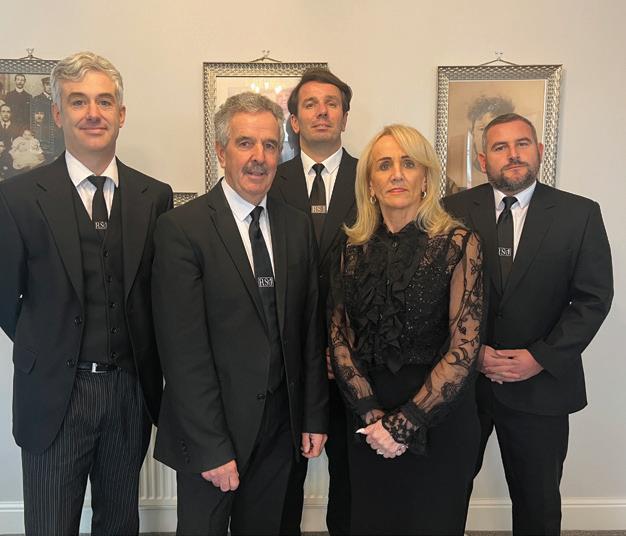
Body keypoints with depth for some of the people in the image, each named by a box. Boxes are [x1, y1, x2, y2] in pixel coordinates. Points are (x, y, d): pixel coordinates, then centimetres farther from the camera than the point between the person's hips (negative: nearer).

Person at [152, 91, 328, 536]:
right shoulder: (181, 228, -13)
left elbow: (310, 328, 6)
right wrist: (211, 447, -16)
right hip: (210, 430, -4)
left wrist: (314, 417, 5)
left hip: (280, 427, 5)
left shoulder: (298, 226, 3)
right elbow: (183, 349, -16)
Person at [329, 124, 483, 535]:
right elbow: (339, 336, 1)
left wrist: (405, 423, -14)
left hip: (438, 415, -3)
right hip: (368, 416, 3)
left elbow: (465, 346, -14)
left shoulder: (458, 243, -10)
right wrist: (371, 414, -10)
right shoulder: (354, 248, 2)